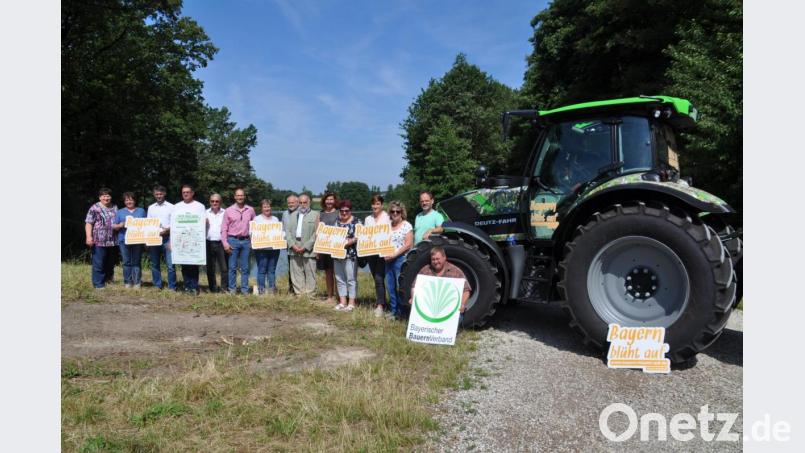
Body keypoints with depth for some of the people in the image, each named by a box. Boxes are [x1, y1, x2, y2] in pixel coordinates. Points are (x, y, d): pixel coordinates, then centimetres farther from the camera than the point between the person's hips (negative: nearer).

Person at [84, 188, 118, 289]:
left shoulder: (115, 207, 14)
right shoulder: (94, 208, -2)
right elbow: (88, 223, -7)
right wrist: (89, 237, -16)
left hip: (112, 241, 5)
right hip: (99, 241, -5)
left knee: (110, 263, 13)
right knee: (98, 263, -2)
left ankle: (109, 280, 26)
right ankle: (98, 284, 5)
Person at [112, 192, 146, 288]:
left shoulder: (141, 211, 13)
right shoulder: (120, 212, 13)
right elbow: (114, 226, 10)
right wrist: (120, 225, -10)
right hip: (124, 240, 1)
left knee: (136, 262, 1)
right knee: (127, 262, 1)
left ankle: (137, 282, 5)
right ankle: (128, 282, 8)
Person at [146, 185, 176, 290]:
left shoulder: (171, 207, 4)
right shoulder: (151, 207, 14)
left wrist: (167, 230, -18)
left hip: (167, 238, -4)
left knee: (170, 264, -8)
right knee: (154, 264, 8)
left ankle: (172, 287, -3)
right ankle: (157, 285, 17)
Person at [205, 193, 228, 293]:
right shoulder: (206, 213, 12)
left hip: (221, 243, -2)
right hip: (209, 243, 2)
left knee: (224, 267, -4)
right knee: (210, 268, 6)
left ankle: (224, 288, 3)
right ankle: (213, 288, 14)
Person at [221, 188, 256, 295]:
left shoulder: (250, 210, 6)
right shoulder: (229, 210, 2)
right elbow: (224, 228, 1)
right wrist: (225, 243, -6)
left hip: (246, 241, 1)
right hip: (233, 240, -1)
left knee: (245, 267, 5)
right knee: (233, 267, 2)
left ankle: (245, 289, 11)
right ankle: (232, 289, 10)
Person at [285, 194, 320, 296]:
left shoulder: (315, 214, 3)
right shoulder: (293, 215, 18)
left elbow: (316, 233, -6)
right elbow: (287, 231, 10)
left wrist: (305, 247, -12)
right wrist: (292, 245, -5)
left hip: (308, 250, -4)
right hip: (294, 249, 4)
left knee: (310, 274, -1)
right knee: (296, 273, 6)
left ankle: (310, 294, 6)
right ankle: (299, 293, 14)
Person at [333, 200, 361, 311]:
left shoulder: (356, 222, -3)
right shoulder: (336, 222, 14)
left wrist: (349, 242, -23)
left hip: (350, 254, -6)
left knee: (351, 279, -3)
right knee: (340, 279, 9)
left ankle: (352, 303, 3)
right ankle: (342, 302, 16)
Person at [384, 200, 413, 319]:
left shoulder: (406, 226, -3)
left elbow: (408, 244, -10)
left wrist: (394, 254, -14)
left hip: (401, 259, -6)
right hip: (388, 260, 6)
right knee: (390, 286, 8)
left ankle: (401, 311, 3)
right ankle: (393, 309, 17)